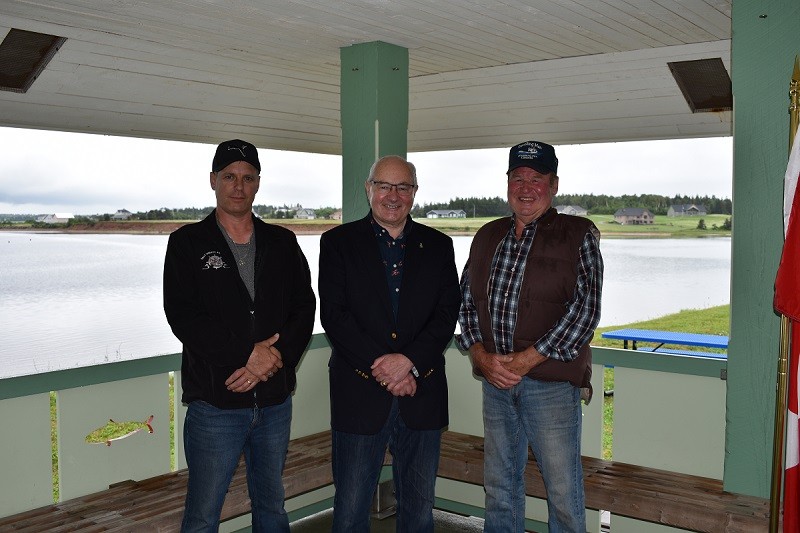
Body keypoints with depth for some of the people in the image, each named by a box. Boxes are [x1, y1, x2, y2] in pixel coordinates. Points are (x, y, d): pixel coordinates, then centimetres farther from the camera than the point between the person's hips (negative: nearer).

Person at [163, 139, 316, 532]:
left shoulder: (282, 243, 9)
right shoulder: (188, 243, -1)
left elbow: (304, 308, 2)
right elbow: (182, 316, -11)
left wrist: (275, 359, -14)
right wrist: (247, 353, -17)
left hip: (275, 400, 3)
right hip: (214, 402, -3)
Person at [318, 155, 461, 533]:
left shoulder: (438, 246, 9)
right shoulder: (338, 242, 2)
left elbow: (447, 314, 1)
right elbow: (333, 315, -7)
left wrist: (410, 361, -15)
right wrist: (382, 368, -14)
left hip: (422, 394, 2)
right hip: (359, 395, -2)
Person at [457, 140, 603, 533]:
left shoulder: (578, 235, -2)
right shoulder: (487, 236, 13)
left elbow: (586, 308, -10)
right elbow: (465, 300, 12)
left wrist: (525, 360, -14)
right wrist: (481, 355, -5)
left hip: (551, 381, -4)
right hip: (494, 380, 5)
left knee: (563, 492, 3)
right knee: (499, 486, 15)